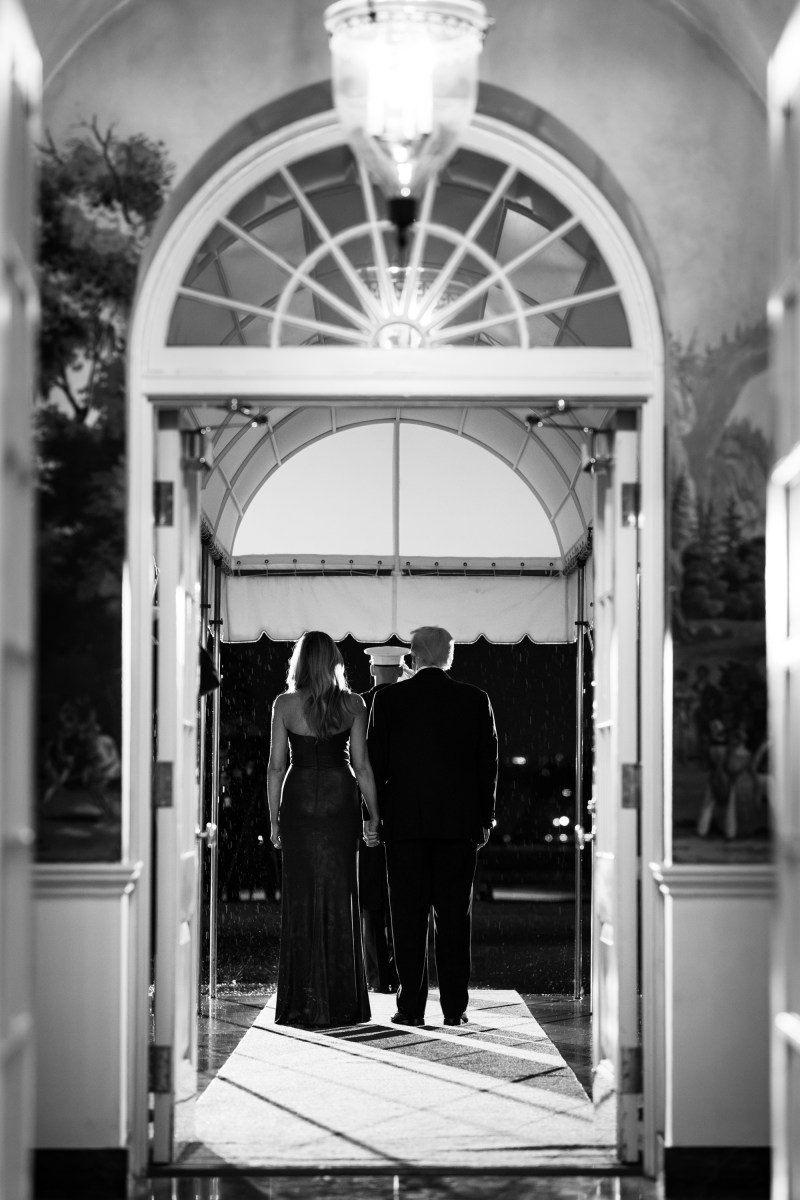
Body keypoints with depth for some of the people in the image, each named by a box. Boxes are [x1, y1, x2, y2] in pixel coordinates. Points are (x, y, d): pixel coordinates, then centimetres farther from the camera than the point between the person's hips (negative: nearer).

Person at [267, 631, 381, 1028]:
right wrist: (373, 814, 4)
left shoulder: (285, 704, -3)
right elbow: (361, 764, -2)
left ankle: (304, 1005, 3)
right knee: (339, 897, 7)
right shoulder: (352, 704, -1)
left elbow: (276, 765, -2)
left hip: (298, 800, -1)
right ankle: (341, 1002, 8)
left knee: (302, 898, 4)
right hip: (341, 800, 1)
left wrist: (274, 818, 5)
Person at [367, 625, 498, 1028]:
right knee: (454, 916, 5)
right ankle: (454, 1006, 3)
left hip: (404, 823, -1)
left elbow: (375, 762, 0)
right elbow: (488, 762, 5)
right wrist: (485, 817, 12)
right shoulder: (475, 700, 2)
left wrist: (378, 814, 8)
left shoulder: (388, 699, -1)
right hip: (460, 823, 1)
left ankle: (411, 1006, -1)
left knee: (408, 918, 2)